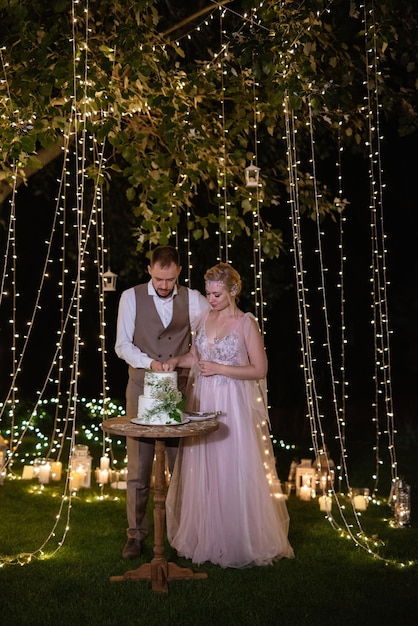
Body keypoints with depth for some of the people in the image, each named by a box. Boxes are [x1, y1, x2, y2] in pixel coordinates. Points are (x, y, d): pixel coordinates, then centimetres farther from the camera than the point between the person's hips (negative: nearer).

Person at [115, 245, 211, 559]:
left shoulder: (192, 298, 3)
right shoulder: (131, 297, -1)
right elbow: (122, 345, -2)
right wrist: (150, 362, -19)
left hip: (179, 388, 1)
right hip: (142, 388, -1)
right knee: (138, 466, 3)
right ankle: (136, 533, 15)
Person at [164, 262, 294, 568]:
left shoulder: (247, 323, -8)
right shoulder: (205, 318, 8)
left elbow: (260, 370, -10)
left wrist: (219, 369, -15)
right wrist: (178, 360, 1)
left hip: (233, 405, -5)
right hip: (202, 402, 5)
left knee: (235, 471, 1)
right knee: (202, 470, 10)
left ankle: (240, 542, 17)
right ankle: (205, 536, 25)